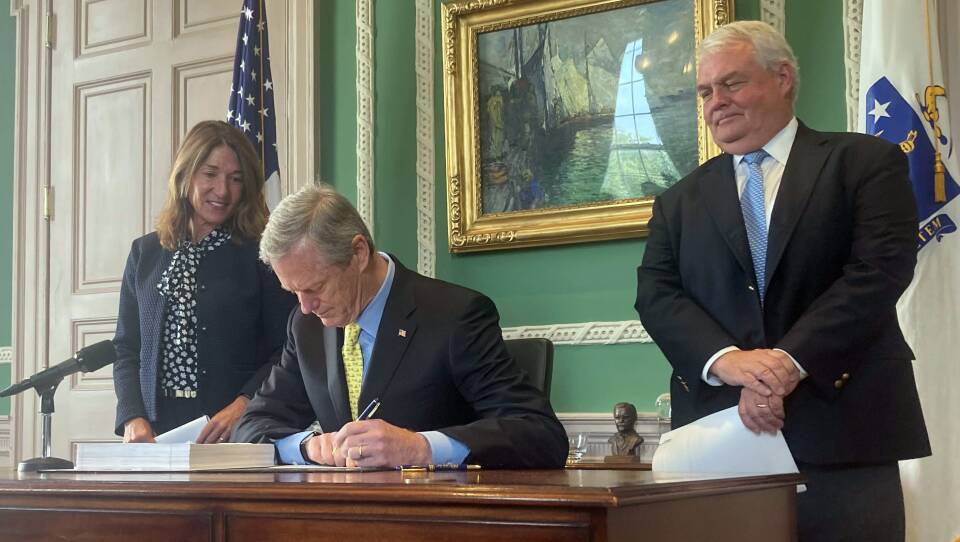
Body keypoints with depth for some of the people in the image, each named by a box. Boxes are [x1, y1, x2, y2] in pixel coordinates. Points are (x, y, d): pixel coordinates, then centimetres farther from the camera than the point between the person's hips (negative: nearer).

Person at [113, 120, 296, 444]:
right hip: (156, 432, 3)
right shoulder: (145, 253, 16)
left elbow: (286, 351, -1)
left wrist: (242, 407, -14)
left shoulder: (261, 255, 3)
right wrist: (133, 418, -1)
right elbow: (127, 349, 15)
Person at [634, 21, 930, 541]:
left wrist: (790, 362, -17)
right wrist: (727, 360, -15)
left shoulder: (866, 161, 6)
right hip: (722, 434, 3)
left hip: (842, 426, -2)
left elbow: (882, 267, -7)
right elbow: (656, 294, 4)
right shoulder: (680, 202, 16)